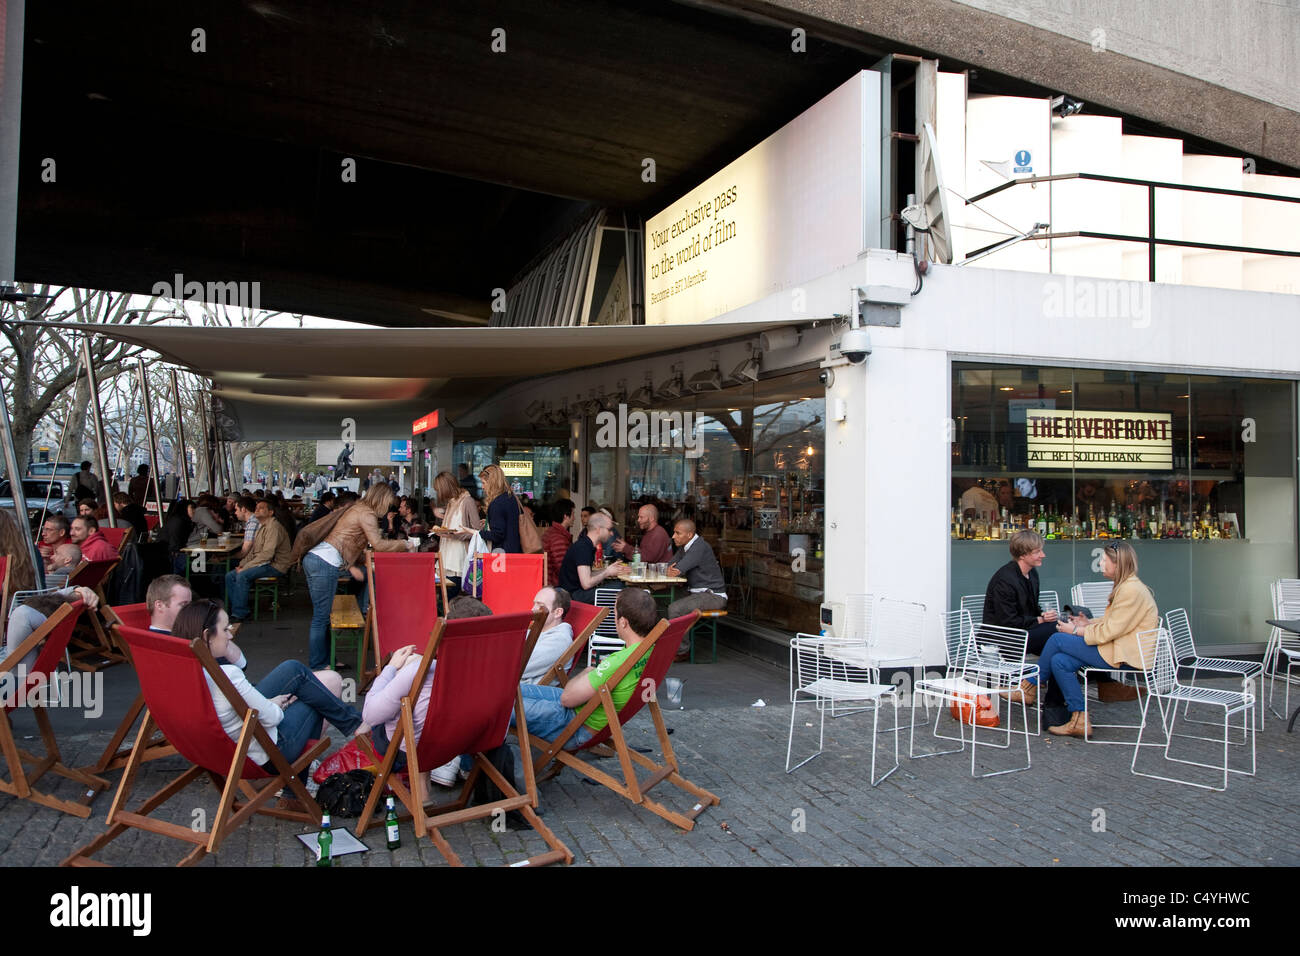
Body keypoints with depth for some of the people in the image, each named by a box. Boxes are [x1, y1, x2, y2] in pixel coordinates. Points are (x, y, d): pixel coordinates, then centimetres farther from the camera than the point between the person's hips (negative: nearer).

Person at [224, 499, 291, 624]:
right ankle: (239, 610, 0)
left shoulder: (273, 526, -15)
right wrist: (242, 564, 5)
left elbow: (267, 554, -23)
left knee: (242, 576, -26)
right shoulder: (260, 527, 18)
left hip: (276, 566, -10)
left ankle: (239, 614, -17)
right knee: (230, 576, -1)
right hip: (263, 563, 10)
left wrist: (245, 567, -20)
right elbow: (253, 551, 22)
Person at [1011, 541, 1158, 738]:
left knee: (1057, 639, -12)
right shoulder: (1125, 586, 16)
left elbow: (1110, 631, -19)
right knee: (1060, 661, -6)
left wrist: (1076, 631, -10)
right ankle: (1079, 720, -3)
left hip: (1125, 655, -10)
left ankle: (1030, 688, 4)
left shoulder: (1132, 590, -17)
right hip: (1118, 648, 10)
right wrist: (1089, 624, 8)